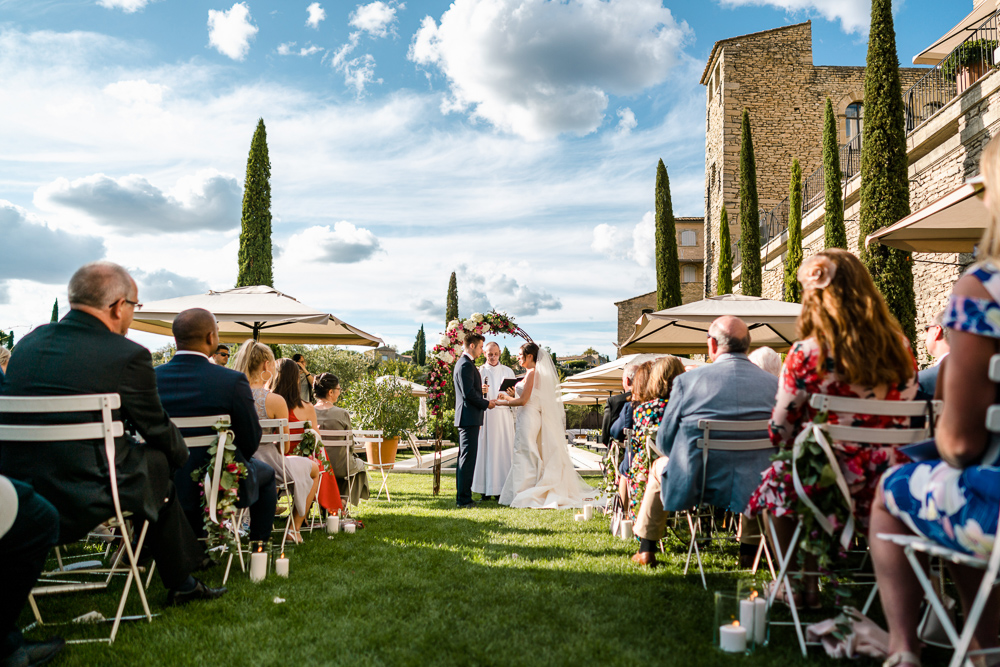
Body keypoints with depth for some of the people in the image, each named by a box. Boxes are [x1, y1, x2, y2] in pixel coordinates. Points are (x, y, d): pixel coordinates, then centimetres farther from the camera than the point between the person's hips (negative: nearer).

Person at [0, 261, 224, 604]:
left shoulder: (28, 343, 8)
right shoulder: (128, 355, -13)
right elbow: (159, 431, -1)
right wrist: (182, 452, 23)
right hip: (85, 496, -7)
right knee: (160, 461, 17)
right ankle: (181, 583, 27)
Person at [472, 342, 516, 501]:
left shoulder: (508, 372, 12)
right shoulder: (479, 371, 8)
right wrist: (480, 391, -17)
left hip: (503, 416, 1)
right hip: (485, 416, -1)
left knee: (503, 450, -3)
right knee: (485, 450, -4)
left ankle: (502, 489, 0)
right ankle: (485, 490, -1)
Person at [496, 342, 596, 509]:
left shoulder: (532, 373, -14)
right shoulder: (535, 373, 15)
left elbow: (523, 400, -18)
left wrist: (502, 402, -6)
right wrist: (509, 396, 16)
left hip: (528, 418, -10)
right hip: (531, 416, 10)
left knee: (524, 455, -5)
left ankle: (524, 495, -1)